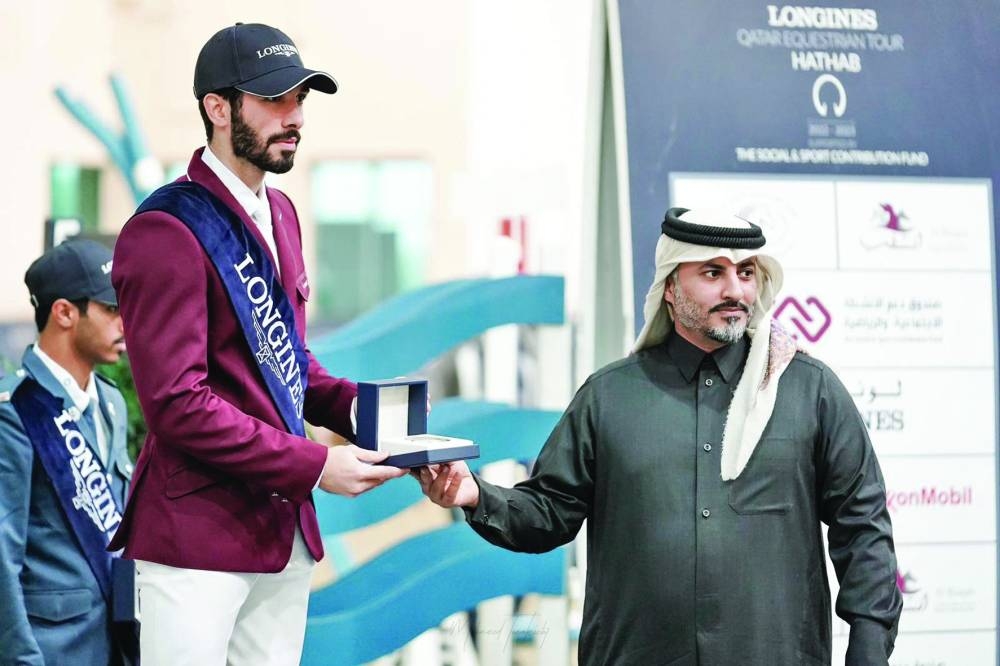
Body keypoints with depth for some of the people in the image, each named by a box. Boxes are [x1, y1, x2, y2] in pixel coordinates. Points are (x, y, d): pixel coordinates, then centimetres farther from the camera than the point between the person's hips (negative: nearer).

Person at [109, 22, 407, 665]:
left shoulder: (279, 214, 15)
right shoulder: (167, 231, -14)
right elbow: (177, 403, -20)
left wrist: (353, 404, 4)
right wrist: (315, 466, -19)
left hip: (285, 530, 8)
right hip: (198, 535, -8)